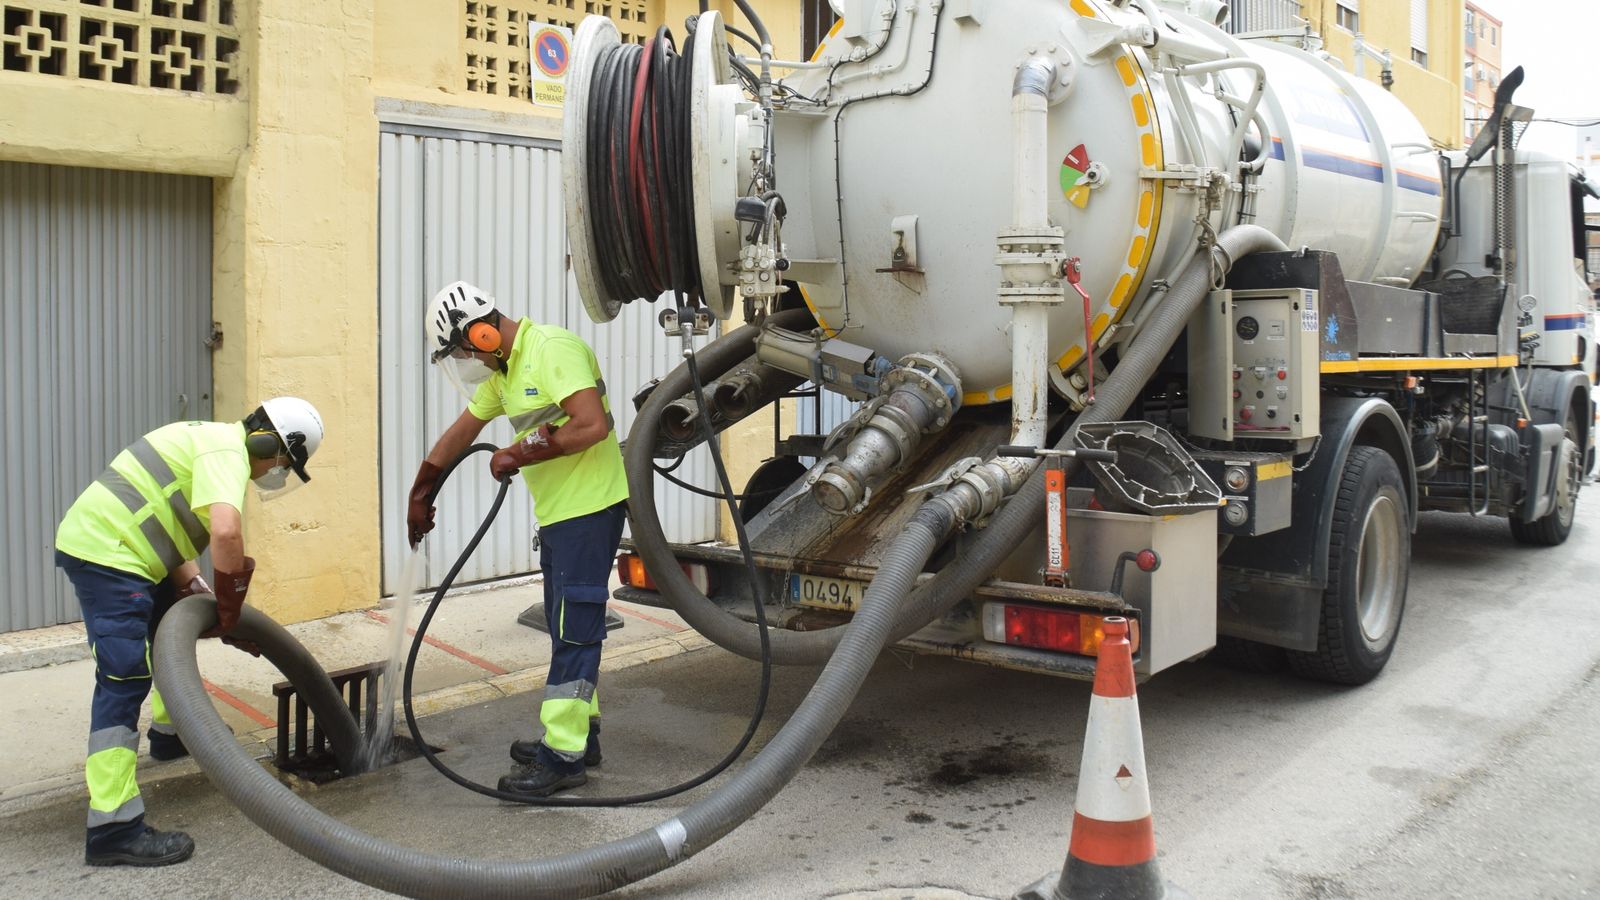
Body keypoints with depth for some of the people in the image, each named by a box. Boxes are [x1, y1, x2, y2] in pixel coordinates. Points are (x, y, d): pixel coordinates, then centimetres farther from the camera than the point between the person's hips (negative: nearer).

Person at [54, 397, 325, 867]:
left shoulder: (215, 440, 16)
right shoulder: (228, 452, -16)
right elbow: (226, 533, -33)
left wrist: (203, 599, 10)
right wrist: (230, 606, -18)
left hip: (105, 543, 11)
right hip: (104, 551, -11)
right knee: (126, 677, -14)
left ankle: (171, 732, 50)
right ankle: (114, 829, -15)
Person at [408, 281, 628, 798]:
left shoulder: (553, 349, -15)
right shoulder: (502, 369, 16)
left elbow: (594, 425, -26)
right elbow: (462, 431, 27)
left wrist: (519, 455, -17)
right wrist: (420, 493, 32)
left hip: (590, 507, -10)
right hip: (557, 512, 10)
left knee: (574, 631, -7)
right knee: (569, 627, 15)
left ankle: (564, 756, -2)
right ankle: (580, 735, 25)